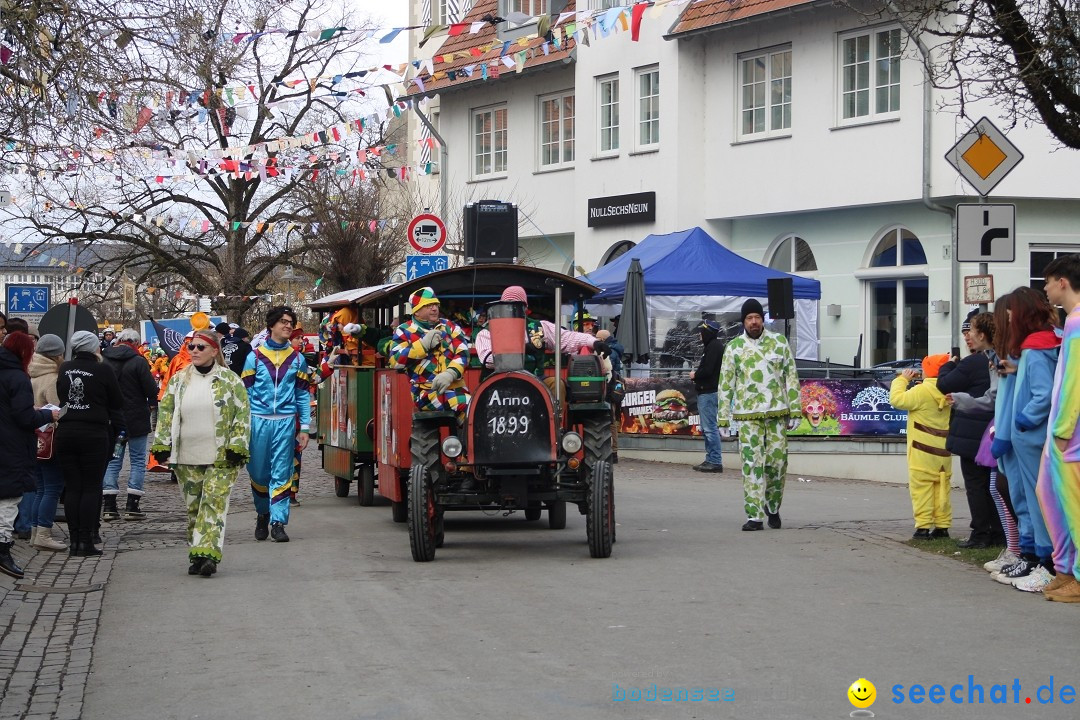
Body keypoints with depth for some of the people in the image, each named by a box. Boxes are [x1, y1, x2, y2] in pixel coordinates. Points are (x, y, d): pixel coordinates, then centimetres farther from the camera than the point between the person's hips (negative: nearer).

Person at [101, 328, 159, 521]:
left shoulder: (102, 361, 0)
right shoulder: (138, 362, -14)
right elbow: (152, 390, -12)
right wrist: (152, 402, 9)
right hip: (136, 419, -4)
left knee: (112, 460, 11)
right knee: (138, 460, 6)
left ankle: (109, 506, 4)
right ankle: (132, 506, 0)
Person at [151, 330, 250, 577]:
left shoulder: (230, 380, 1)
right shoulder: (178, 380, 10)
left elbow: (242, 414, 0)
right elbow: (165, 414, 11)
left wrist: (237, 446, -8)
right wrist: (161, 445, 3)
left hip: (221, 458, -3)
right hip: (186, 459, 3)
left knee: (215, 504, -11)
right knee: (193, 508, 7)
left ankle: (208, 554, -16)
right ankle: (196, 556, 15)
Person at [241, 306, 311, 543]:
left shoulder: (297, 359, 10)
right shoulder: (255, 356, 4)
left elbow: (303, 395, 11)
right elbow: (245, 392, 4)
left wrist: (304, 428, 5)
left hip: (285, 423, 1)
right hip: (258, 421, -1)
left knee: (281, 474, -3)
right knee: (258, 472, 6)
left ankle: (278, 522, 0)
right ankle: (263, 514, 26)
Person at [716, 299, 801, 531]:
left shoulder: (779, 342, 5)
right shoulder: (734, 348, 3)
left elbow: (792, 378, 6)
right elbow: (725, 385, 5)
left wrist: (795, 412, 1)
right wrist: (723, 420, 1)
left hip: (777, 413, 1)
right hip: (748, 415, -1)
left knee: (777, 462, 2)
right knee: (751, 464, -5)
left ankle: (772, 507, 23)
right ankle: (754, 516, -3)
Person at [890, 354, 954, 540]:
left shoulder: (921, 391, -15)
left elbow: (897, 400, -15)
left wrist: (902, 380, 0)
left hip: (923, 450, -6)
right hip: (944, 451, 6)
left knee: (921, 487, -3)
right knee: (942, 487, 11)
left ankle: (923, 527, -7)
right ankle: (942, 526, 14)